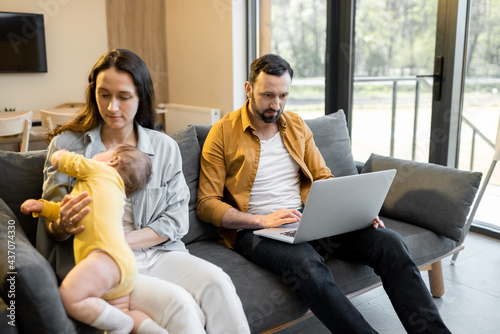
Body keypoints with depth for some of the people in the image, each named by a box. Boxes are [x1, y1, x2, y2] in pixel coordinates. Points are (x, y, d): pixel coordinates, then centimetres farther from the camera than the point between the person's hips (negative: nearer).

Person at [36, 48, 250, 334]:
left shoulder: (165, 147, 5)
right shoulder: (66, 144, 3)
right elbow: (51, 227, 4)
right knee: (177, 303, -29)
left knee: (216, 283, -26)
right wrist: (62, 226, -21)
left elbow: (176, 219, 0)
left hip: (155, 253, 3)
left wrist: (122, 241, -14)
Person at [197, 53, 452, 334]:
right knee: (307, 263, -38)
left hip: (307, 217, 5)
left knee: (388, 241, -16)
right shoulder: (223, 134, -2)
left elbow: (323, 179, 16)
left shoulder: (296, 125, 14)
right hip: (255, 228, -4)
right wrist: (261, 220, -20)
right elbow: (207, 204, -5)